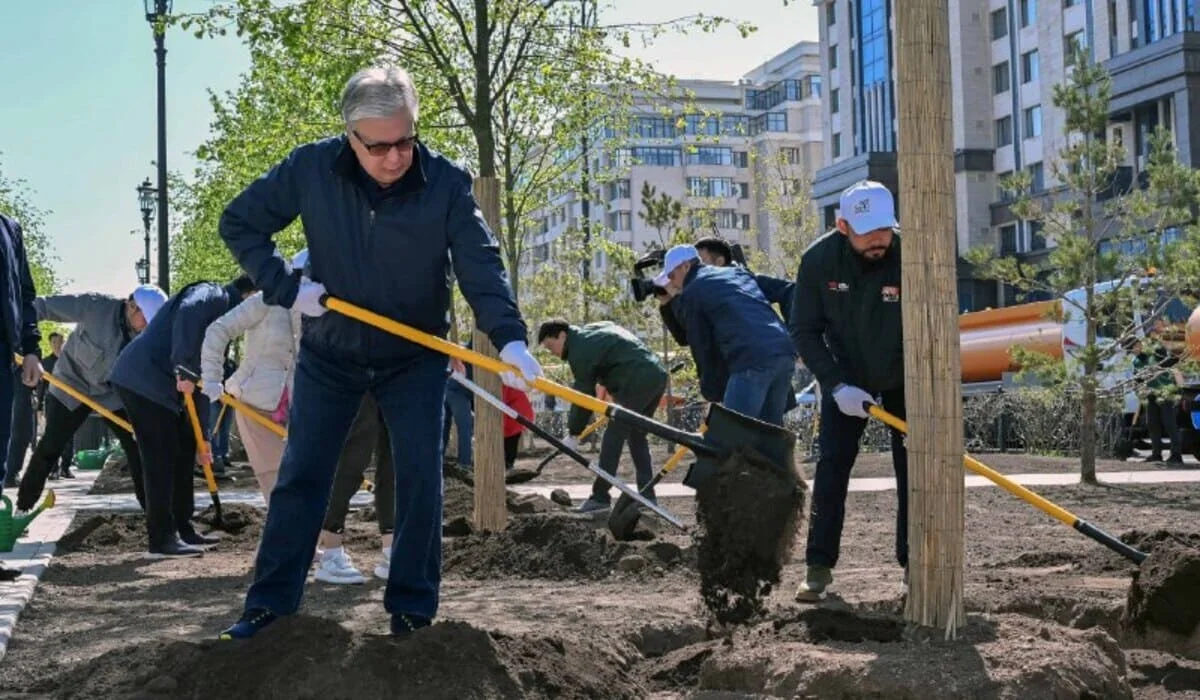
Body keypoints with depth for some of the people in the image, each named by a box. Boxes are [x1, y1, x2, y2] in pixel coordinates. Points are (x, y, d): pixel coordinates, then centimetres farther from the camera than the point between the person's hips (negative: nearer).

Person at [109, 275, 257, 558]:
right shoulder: (214, 294, -4)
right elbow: (186, 313, -28)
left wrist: (201, 438, 21)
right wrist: (183, 369, -30)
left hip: (160, 385, 10)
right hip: (143, 380, -10)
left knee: (183, 451, 13)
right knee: (161, 459, -9)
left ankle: (182, 529, 20)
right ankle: (161, 540, -7)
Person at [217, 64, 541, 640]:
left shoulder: (445, 183, -18)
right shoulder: (311, 170, -17)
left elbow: (480, 264, -24)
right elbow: (239, 223, -6)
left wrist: (509, 337, -39)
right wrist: (285, 286, -17)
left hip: (416, 358, 0)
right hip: (329, 354, 1)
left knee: (420, 477, -3)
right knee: (300, 476, 3)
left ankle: (412, 608, 8)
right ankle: (269, 603, 12)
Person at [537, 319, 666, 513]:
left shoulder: (580, 350, -7)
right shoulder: (592, 331, 21)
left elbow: (583, 395, -6)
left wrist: (573, 434, 0)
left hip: (638, 382, -10)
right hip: (658, 374, 10)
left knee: (613, 436, -4)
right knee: (636, 436, 16)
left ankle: (600, 497, -4)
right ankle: (647, 495, 14)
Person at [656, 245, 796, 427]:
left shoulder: (690, 294, 9)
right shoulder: (737, 272, 29)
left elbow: (702, 348, 8)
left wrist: (714, 394, 17)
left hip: (752, 360, -8)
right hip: (785, 352, 8)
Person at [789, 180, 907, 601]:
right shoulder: (819, 260, -21)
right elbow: (804, 331, -13)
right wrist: (837, 385, -22)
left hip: (904, 377, -1)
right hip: (845, 377, 1)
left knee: (912, 468, -3)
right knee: (831, 466, -5)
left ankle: (914, 564, 8)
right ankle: (819, 566, 0)